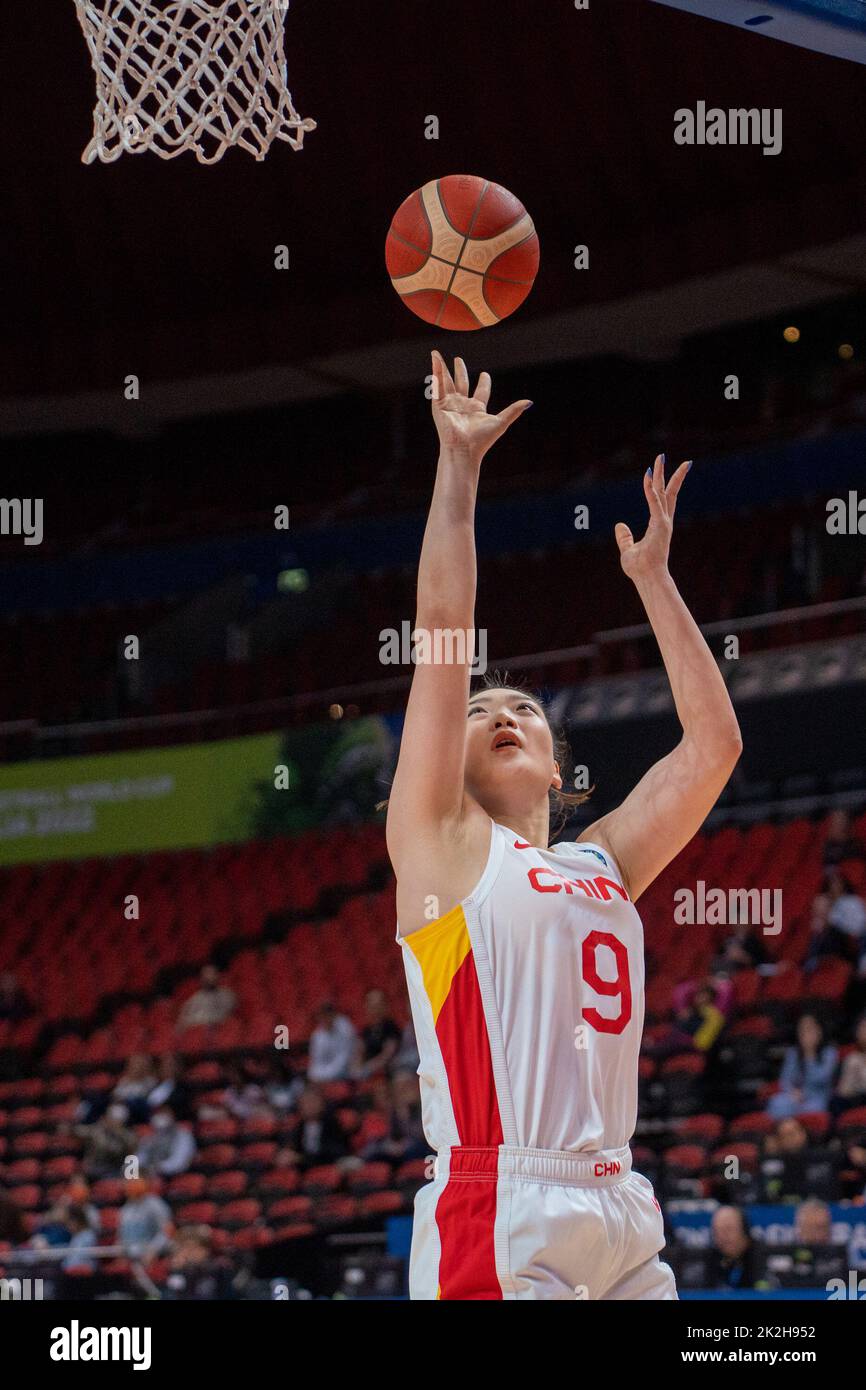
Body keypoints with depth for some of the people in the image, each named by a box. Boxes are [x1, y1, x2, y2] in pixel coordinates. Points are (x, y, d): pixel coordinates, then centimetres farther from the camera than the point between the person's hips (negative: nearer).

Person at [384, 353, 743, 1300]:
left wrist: (652, 575, 24)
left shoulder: (603, 862, 21)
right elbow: (443, 635, 3)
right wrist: (459, 465, 5)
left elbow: (714, 741, 20)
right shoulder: (442, 843, 9)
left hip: (621, 1218, 5)